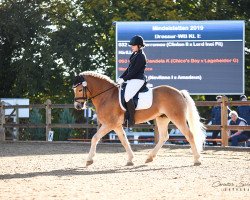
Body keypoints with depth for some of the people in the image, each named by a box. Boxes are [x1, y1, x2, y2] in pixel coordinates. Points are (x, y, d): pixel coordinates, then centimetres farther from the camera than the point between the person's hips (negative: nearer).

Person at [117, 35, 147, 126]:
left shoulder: (141, 57, -15)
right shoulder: (134, 55, 15)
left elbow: (134, 71, -18)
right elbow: (129, 68, 19)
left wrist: (123, 79, -17)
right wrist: (121, 77, 11)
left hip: (138, 79, -11)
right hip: (132, 79, 11)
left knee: (127, 96, -27)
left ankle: (131, 119, -22)